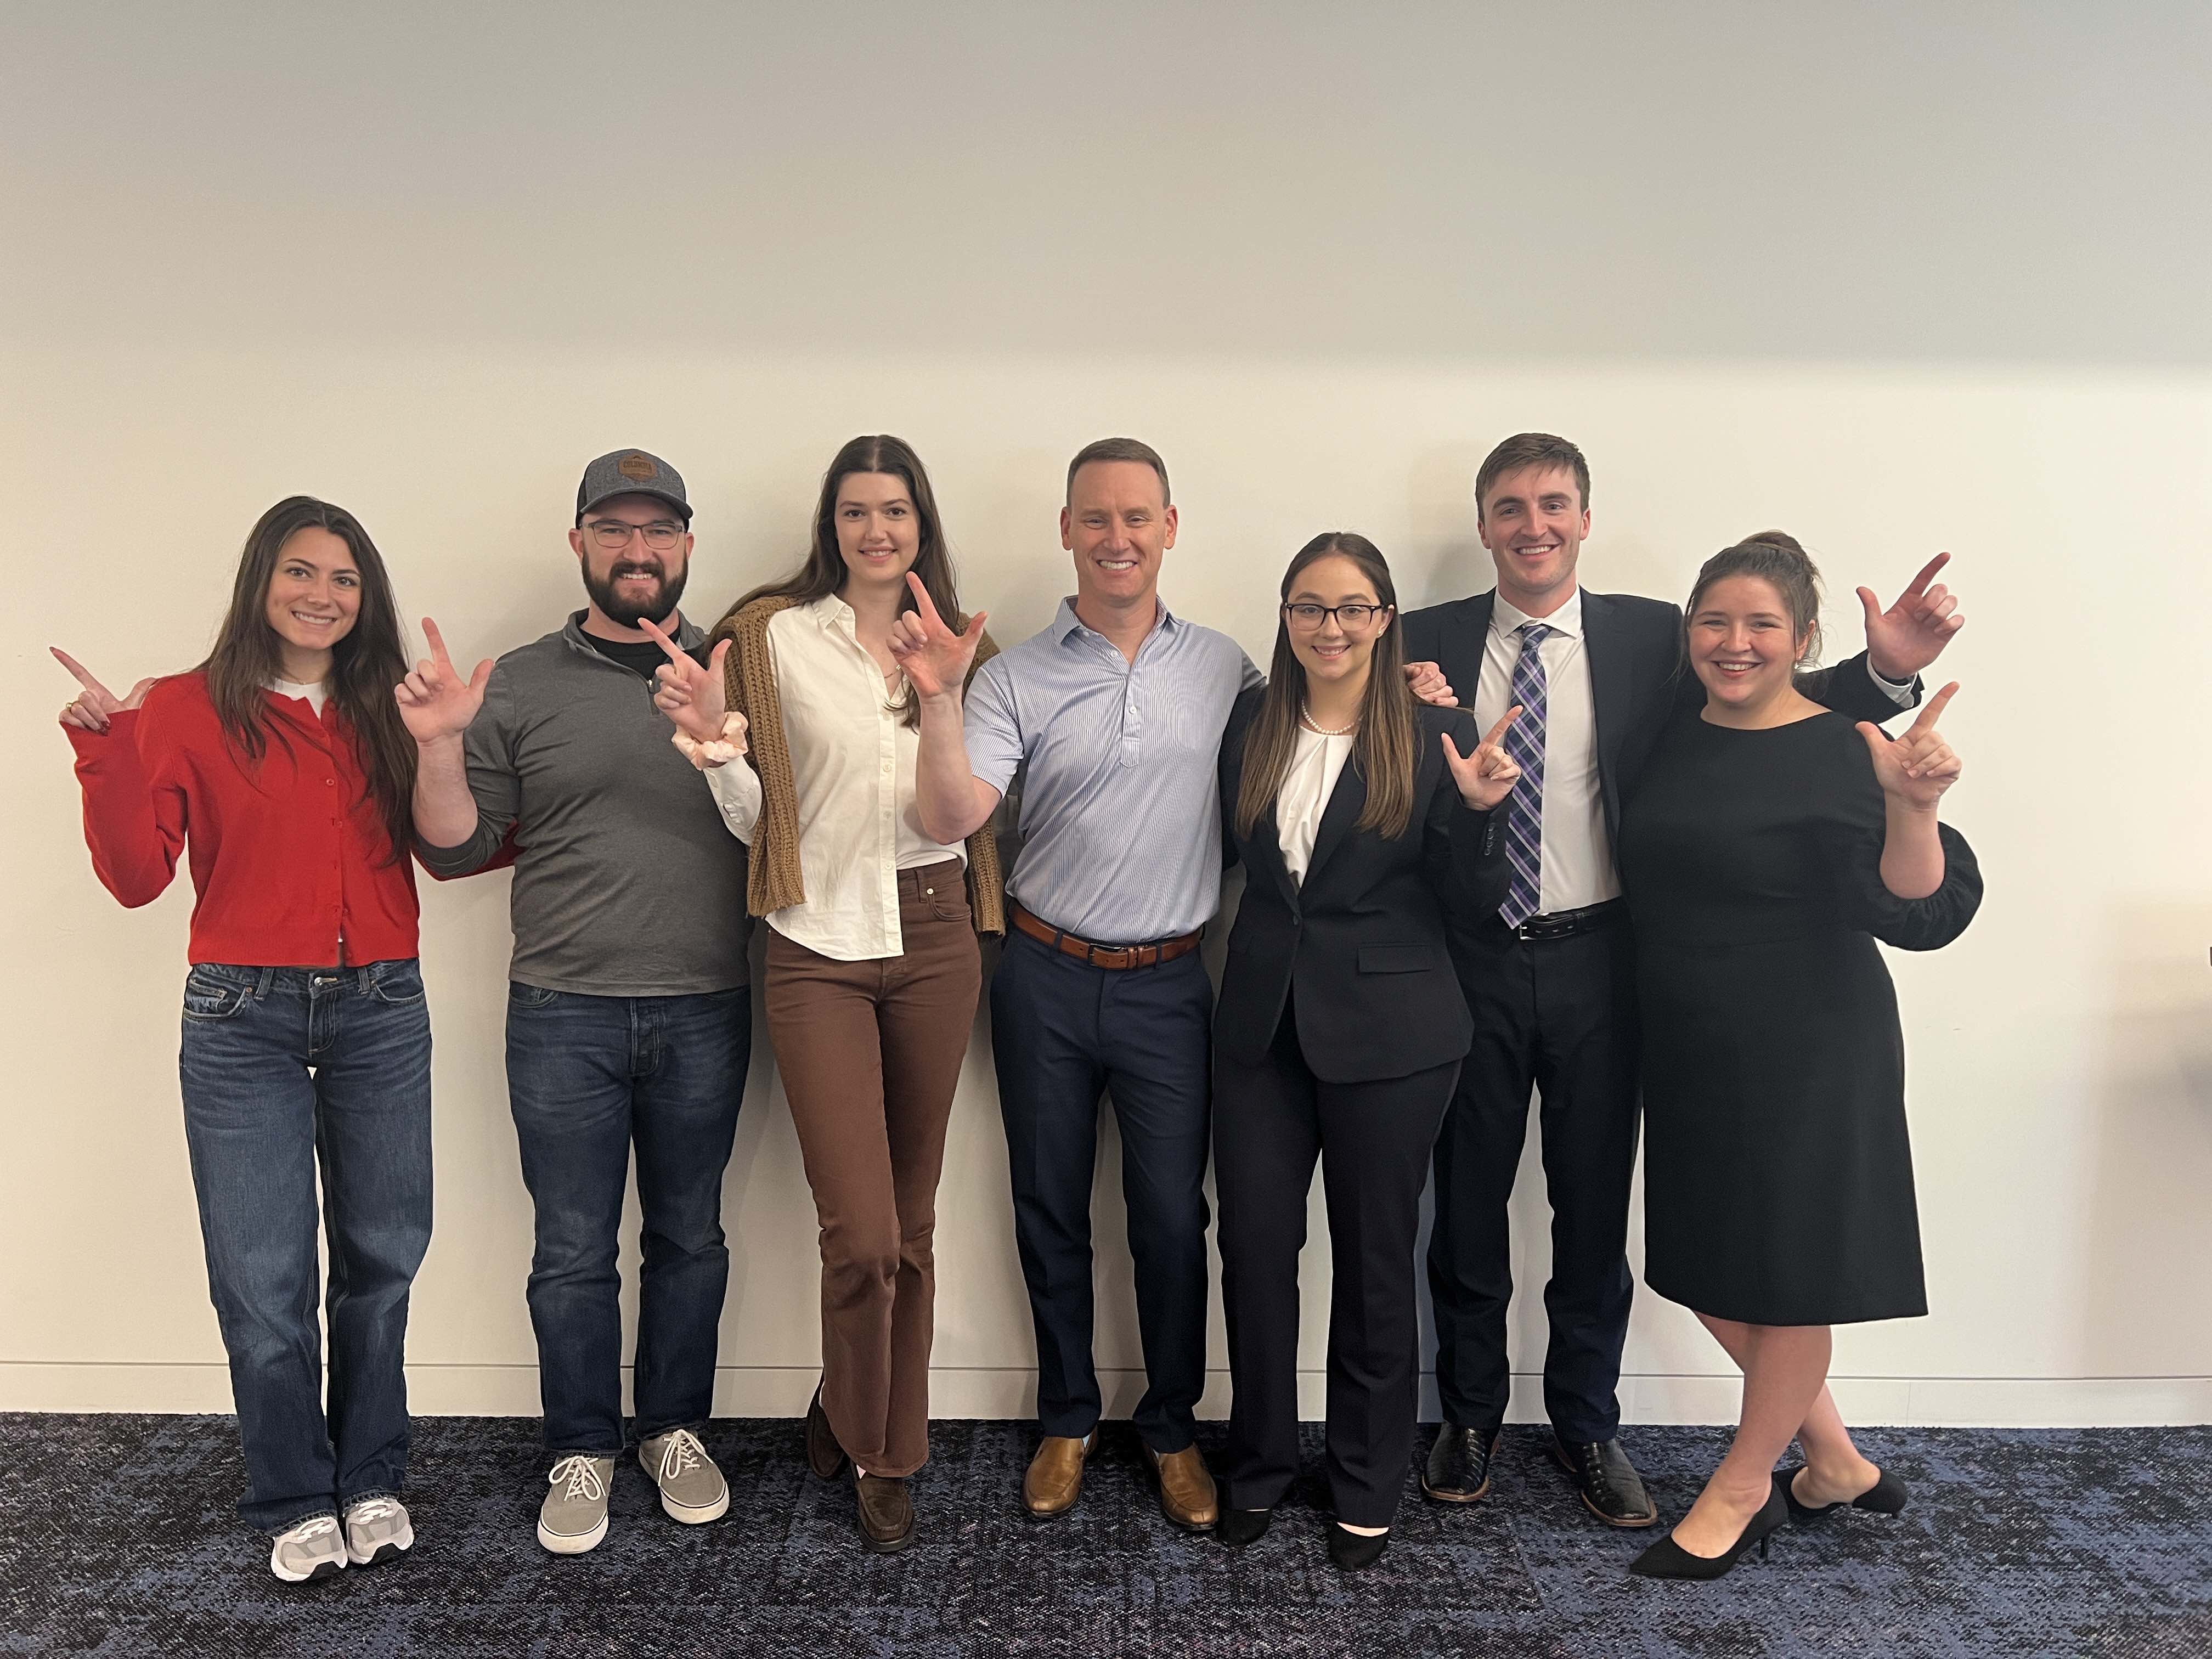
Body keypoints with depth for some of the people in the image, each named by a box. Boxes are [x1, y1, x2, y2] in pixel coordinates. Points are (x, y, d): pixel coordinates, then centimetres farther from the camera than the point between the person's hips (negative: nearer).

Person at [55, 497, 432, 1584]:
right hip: (244, 1018, -2)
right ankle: (295, 1505, 22)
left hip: (381, 1012, 3)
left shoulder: (383, 714, 8)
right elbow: (137, 877, -7)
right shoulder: (188, 711, -1)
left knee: (380, 1262, 11)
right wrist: (109, 750, -17)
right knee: (264, 1282, 3)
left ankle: (372, 1483, 28)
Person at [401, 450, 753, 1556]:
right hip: (562, 1018, 0)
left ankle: (674, 1430, 34)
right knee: (572, 1252, 10)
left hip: (704, 1016, 1)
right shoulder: (520, 685, 1)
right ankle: (581, 1450, 30)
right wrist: (437, 746, -16)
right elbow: (455, 850, 1)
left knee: (689, 1239, 14)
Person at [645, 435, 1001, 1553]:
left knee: (912, 1223, 12)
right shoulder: (774, 634, 0)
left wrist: (946, 692, -11)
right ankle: (851, 1422, 24)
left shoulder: (962, 644, 8)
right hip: (820, 946, -3)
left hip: (933, 938, 3)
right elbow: (753, 820, 1)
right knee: (862, 1235, -7)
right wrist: (711, 740, -18)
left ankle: (888, 1455, 32)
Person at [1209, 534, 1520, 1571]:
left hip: (1388, 1033, -2)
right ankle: (1257, 1466, 29)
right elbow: (1237, 853, 9)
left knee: (1375, 1258, 10)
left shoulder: (1432, 738, -4)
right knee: (1253, 1245, 8)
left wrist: (1477, 808, -19)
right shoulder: (1251, 726, 4)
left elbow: (1463, 899, -4)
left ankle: (1367, 1487, 29)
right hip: (1261, 1020, 3)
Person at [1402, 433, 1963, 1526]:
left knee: (1595, 1209, 12)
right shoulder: (1431, 642, 0)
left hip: (1595, 958, 0)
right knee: (1467, 1204, 13)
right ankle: (1470, 1417, 34)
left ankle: (1586, 1427, 34)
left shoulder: (1651, 637, 1)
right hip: (1471, 960, 0)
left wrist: (1887, 668, -17)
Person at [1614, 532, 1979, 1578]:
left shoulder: (1842, 752, -13)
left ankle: (1740, 1492, 30)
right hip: (1687, 1050, 7)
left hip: (1803, 1051, -7)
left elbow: (1918, 913, -17)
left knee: (1786, 1273, 9)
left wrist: (1913, 807, -36)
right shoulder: (1673, 739, 5)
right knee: (1705, 1270, 15)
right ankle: (1836, 1464, 37)